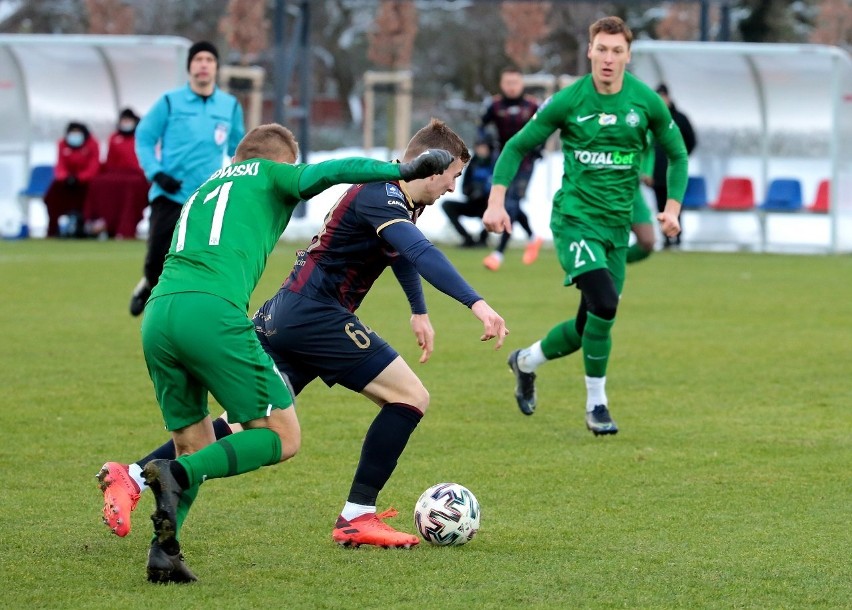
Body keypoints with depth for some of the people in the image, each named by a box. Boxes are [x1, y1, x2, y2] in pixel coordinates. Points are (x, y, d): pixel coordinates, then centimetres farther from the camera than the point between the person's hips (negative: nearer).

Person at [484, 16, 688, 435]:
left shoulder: (646, 102, -1)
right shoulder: (568, 101, -7)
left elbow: (677, 154, 14)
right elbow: (517, 147, 3)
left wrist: (673, 207, 1)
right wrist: (496, 203, -7)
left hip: (618, 224, 4)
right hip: (575, 218, -4)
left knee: (589, 327, 8)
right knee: (604, 303, -24)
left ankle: (525, 362, 38)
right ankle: (596, 404, -9)